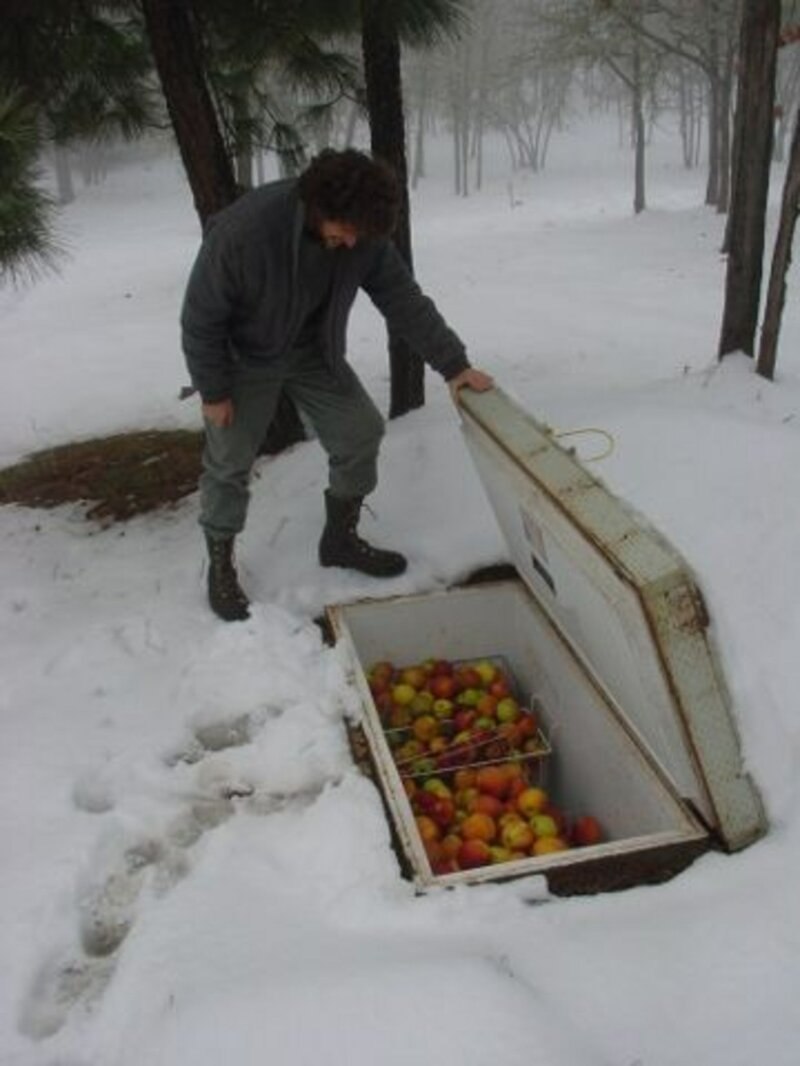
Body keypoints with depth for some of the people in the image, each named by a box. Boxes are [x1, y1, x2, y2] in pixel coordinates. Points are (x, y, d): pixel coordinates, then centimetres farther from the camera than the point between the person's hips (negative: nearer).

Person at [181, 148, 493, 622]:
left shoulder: (365, 234, -22)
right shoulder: (242, 232, -36)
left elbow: (405, 299, -13)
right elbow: (201, 318, -24)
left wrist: (454, 364, -17)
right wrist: (213, 391, -16)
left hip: (314, 352, 5)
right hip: (244, 359, -4)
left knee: (361, 430, 0)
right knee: (229, 462, -2)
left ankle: (341, 538, 20)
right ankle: (220, 563, 20)